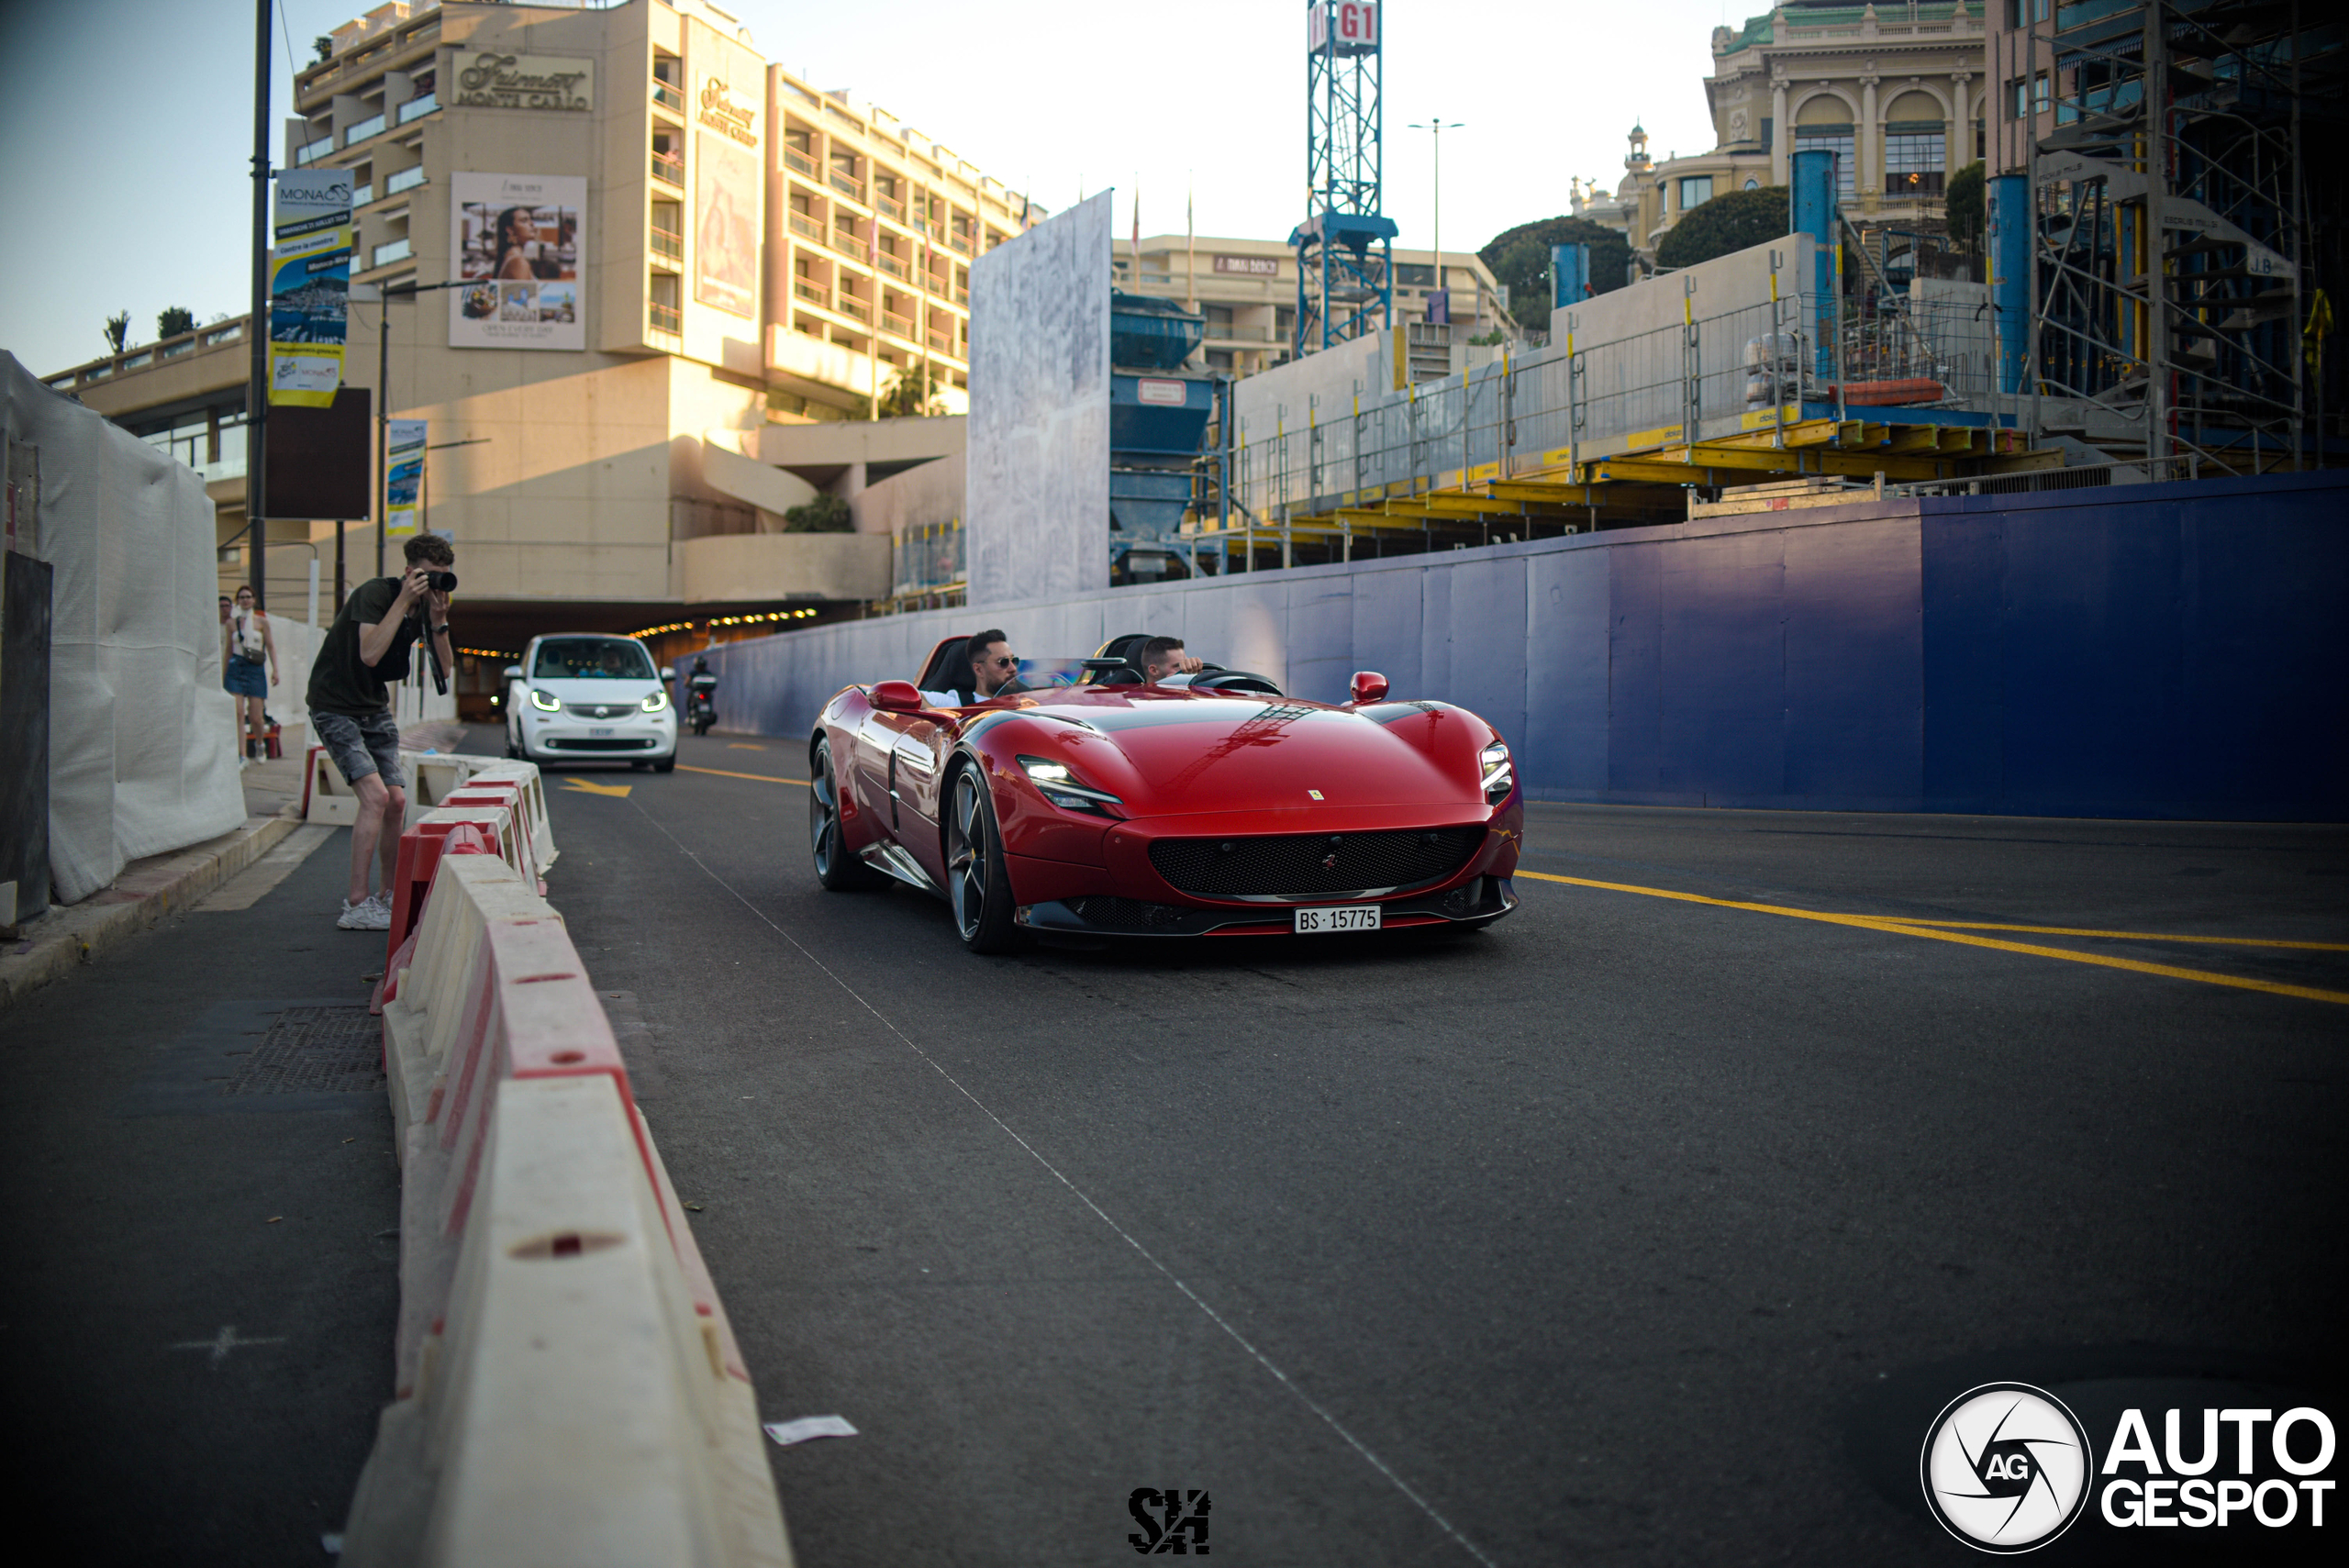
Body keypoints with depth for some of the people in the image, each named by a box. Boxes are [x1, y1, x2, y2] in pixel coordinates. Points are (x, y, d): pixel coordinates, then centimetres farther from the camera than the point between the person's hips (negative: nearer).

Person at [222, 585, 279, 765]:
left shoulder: (261, 621, 4)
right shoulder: (232, 623, 8)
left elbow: (270, 646, 4)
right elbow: (228, 651, 13)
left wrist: (275, 669, -6)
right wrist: (222, 676, 13)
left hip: (255, 669, -1)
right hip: (236, 668, 1)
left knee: (255, 717, -2)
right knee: (238, 713, -10)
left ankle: (259, 743, 30)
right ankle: (242, 755, -10)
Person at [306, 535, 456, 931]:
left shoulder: (426, 606, 2)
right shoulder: (376, 593, -19)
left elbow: (444, 669, -2)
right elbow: (370, 653, -32)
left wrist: (438, 622, -17)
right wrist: (404, 601, -30)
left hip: (375, 708, 8)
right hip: (335, 707, -8)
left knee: (397, 802, 3)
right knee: (375, 796, -20)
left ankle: (388, 897, 17)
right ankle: (356, 906, -17)